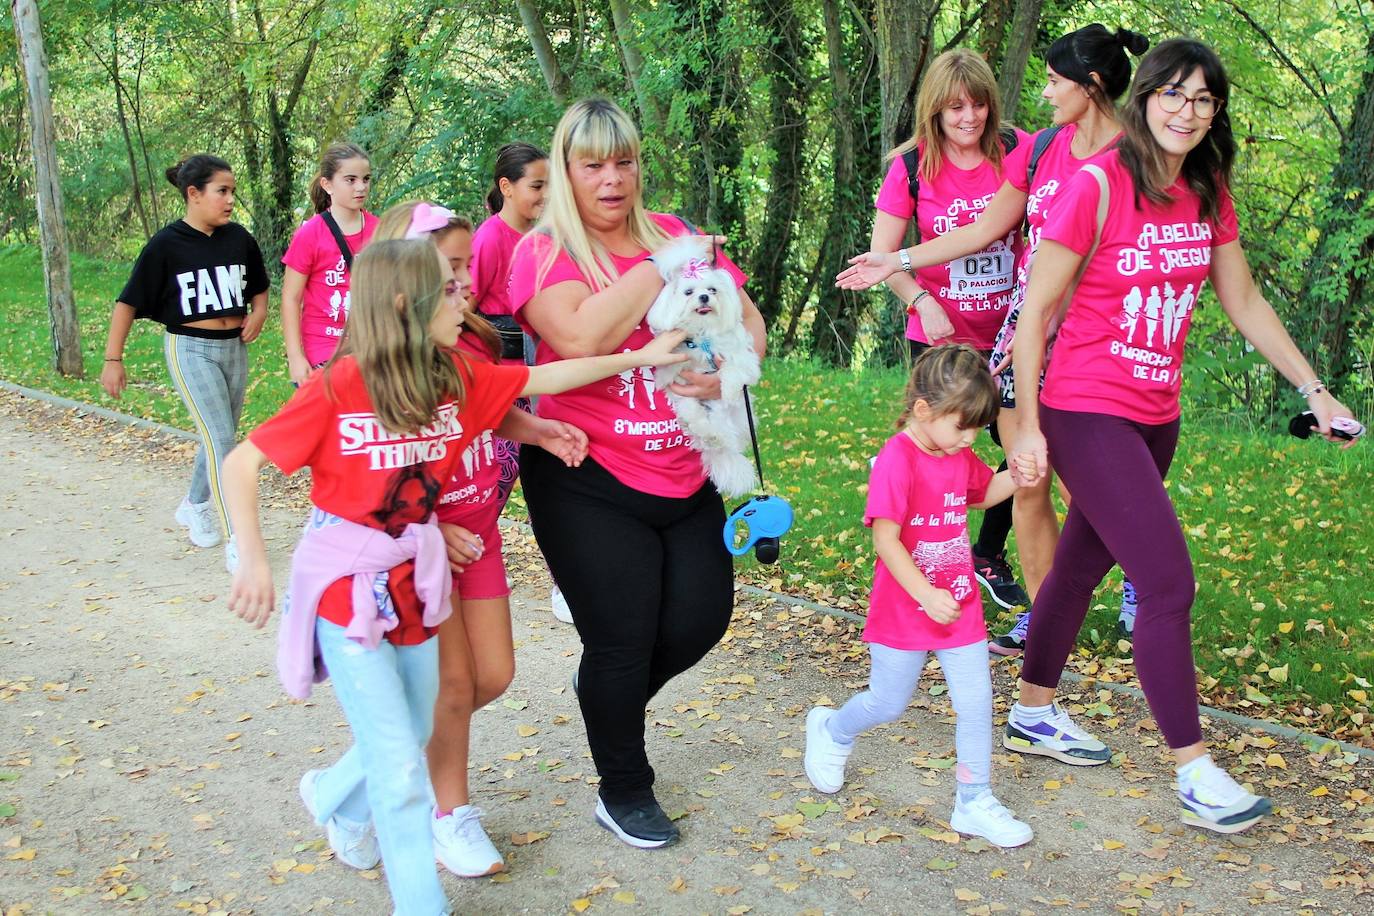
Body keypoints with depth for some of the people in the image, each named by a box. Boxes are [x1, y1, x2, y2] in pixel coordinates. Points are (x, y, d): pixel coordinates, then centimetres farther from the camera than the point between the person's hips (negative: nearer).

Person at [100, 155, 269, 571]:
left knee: (220, 437, 17)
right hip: (191, 349, -5)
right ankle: (234, 538, -8)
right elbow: (128, 302, -7)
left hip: (234, 348, 5)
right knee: (221, 440, -13)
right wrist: (113, 360, -9)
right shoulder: (167, 244, -12)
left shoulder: (238, 238, 0)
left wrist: (258, 312, -2)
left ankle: (194, 507, 41)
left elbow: (258, 286, 18)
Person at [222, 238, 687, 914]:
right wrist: (254, 560, -24)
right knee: (400, 768, -4)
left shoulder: (457, 376, -2)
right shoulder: (338, 387, -19)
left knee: (410, 736, 20)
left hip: (413, 584, 6)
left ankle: (334, 798, 52)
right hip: (346, 592, -6)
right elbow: (241, 465, -16)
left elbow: (541, 379, 3)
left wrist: (640, 356, 1)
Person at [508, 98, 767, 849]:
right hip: (589, 482, -4)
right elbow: (582, 338, -26)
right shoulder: (544, 253, -7)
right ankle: (623, 794, 27)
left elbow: (748, 319, 4)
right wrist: (661, 269, -19)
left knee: (701, 619, 6)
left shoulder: (674, 234, 5)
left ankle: (610, 697, 39)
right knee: (622, 638, 2)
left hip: (683, 476, 5)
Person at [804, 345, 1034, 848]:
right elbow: (885, 540, -24)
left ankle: (974, 802, 17)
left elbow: (983, 492, 24)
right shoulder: (896, 461, -22)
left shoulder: (959, 456, 3)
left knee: (976, 703, 4)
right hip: (904, 612, -6)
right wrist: (926, 594, -28)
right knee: (888, 704, 10)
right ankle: (831, 731, 41)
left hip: (960, 607, 6)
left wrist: (1016, 476, 3)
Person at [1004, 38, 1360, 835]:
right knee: (1169, 580, -10)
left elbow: (1245, 303, 13)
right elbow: (1036, 312, -12)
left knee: (1083, 563, 18)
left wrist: (1314, 389, 10)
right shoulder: (1096, 186, -15)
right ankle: (1196, 774, 0)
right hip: (1086, 412, -7)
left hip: (1154, 416, 7)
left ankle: (1034, 714, 35)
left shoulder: (1209, 194, 5)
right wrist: (1027, 425, -13)